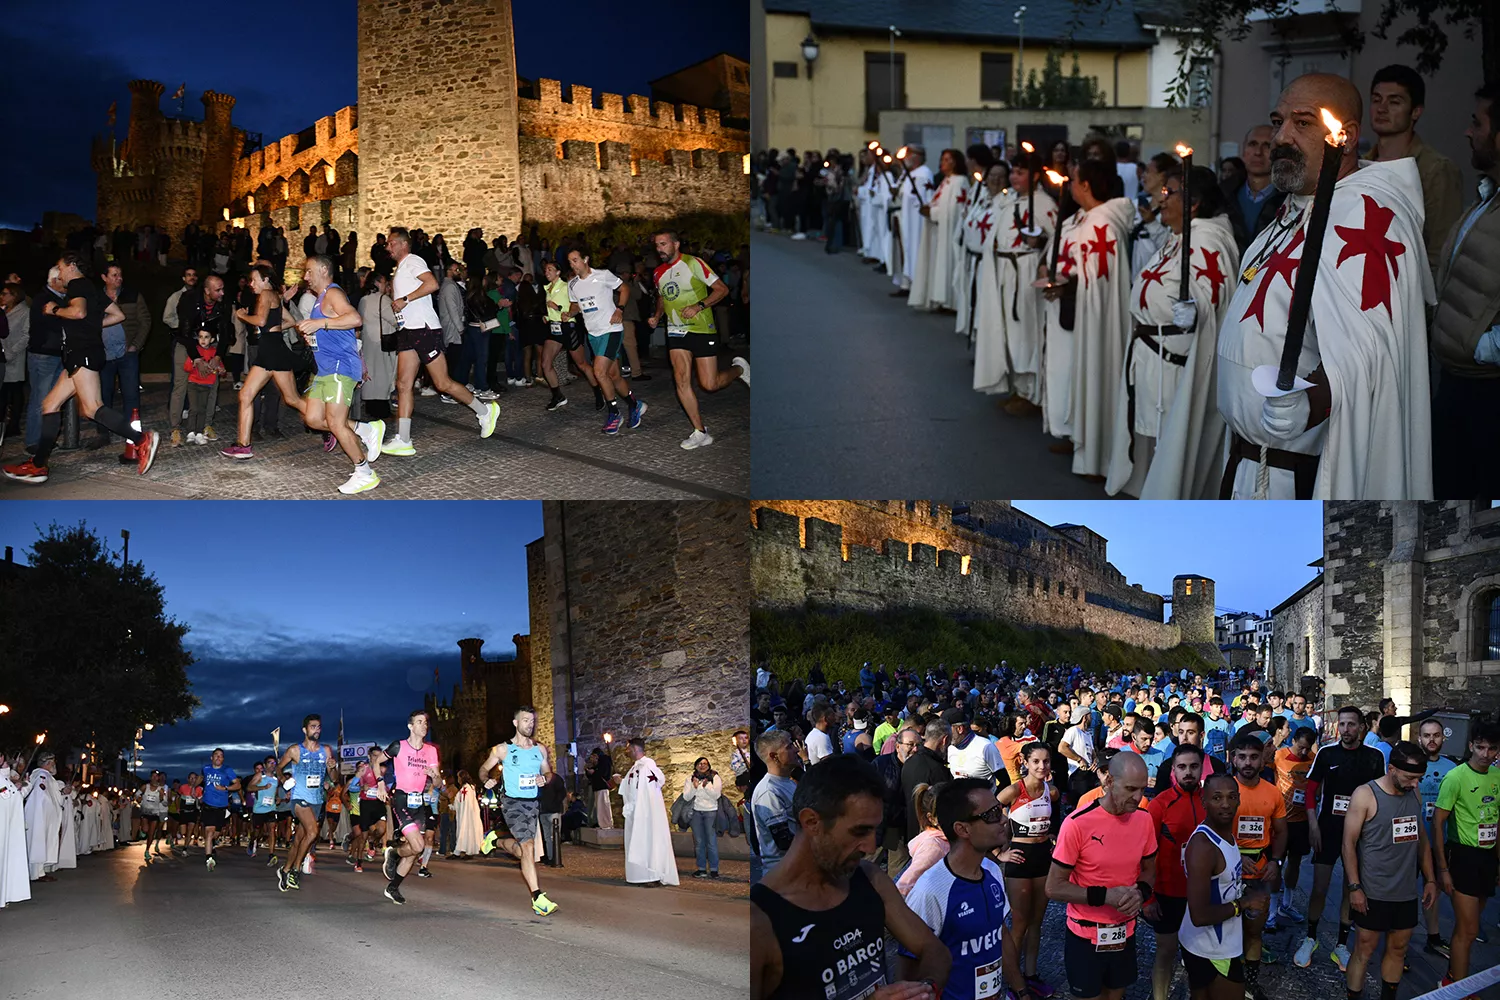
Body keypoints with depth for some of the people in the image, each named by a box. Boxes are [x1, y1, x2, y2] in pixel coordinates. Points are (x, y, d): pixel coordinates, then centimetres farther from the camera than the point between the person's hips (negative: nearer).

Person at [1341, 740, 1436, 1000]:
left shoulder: (1414, 795, 5)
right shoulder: (1365, 795, -13)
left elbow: (1421, 838, 16)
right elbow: (1349, 843, -11)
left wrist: (1430, 879, 13)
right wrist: (1354, 887, -15)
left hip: (1406, 892, 6)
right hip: (1373, 892, -6)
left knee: (1398, 949, 13)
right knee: (1364, 949, 1)